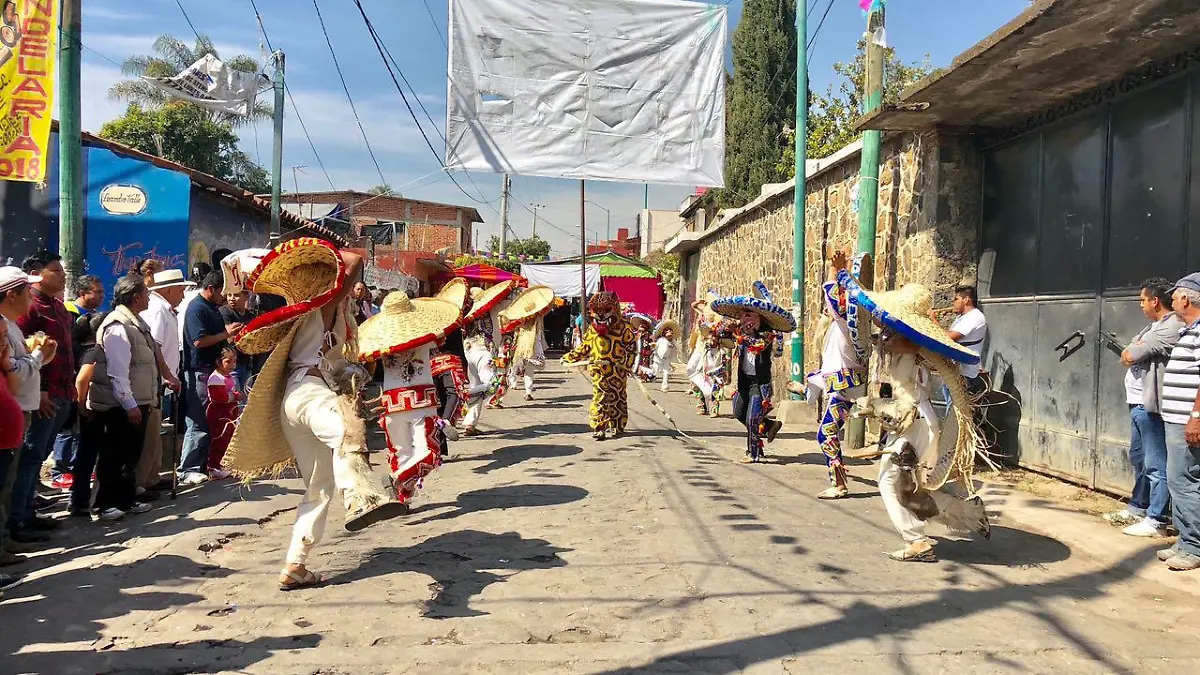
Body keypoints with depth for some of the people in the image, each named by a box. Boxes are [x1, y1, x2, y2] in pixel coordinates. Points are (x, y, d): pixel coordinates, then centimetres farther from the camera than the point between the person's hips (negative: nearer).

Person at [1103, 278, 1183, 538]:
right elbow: (1129, 355, 17)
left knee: (1155, 464, -6)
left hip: (1150, 405, -11)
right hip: (1138, 404, 11)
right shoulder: (1155, 326, 19)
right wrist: (1134, 351, -3)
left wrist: (1132, 351, 3)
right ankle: (1137, 508, 32)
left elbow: (1128, 357, -17)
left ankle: (1156, 520, -1)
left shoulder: (1170, 328, -16)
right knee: (1138, 459, 20)